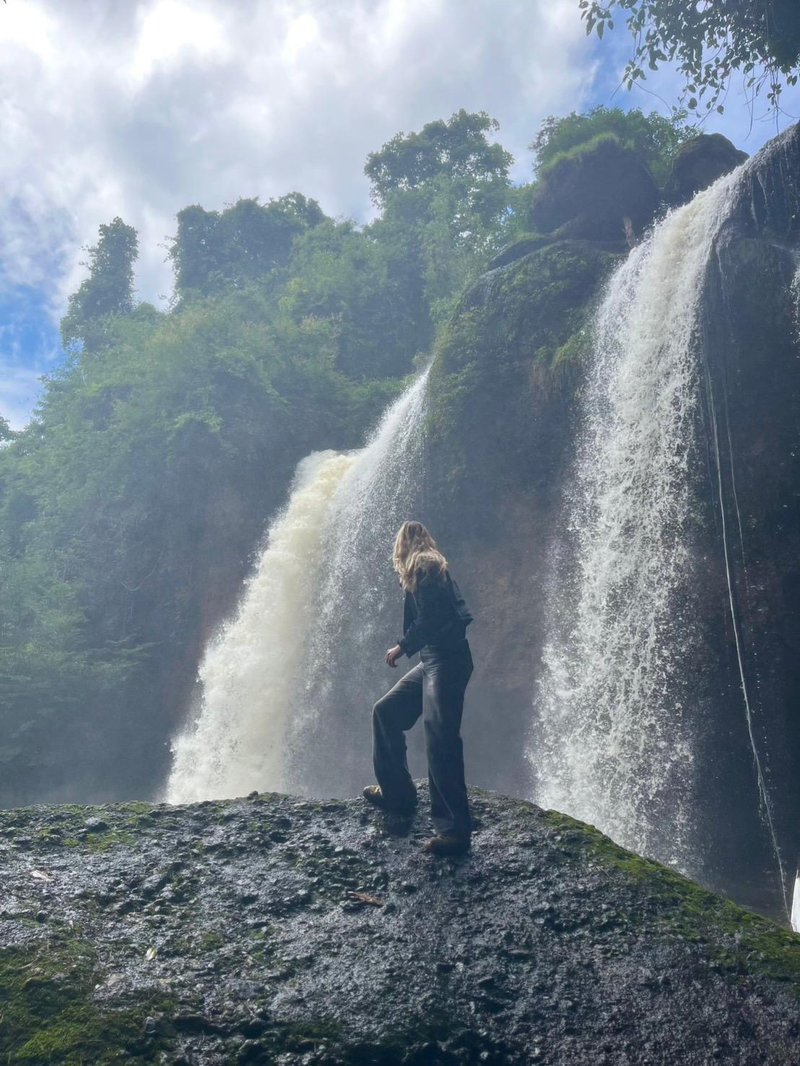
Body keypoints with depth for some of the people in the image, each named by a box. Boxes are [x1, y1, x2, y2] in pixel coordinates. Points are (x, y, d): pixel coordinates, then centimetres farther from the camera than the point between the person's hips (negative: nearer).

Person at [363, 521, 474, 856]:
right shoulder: (430, 569, 19)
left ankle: (456, 829, -14)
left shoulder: (424, 568, -9)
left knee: (440, 740, -16)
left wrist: (402, 647, -7)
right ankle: (396, 793, 24)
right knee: (386, 712, 16)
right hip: (432, 662, 11)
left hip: (446, 661, -11)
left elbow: (430, 619, -17)